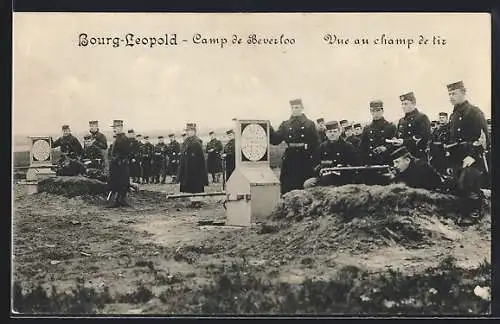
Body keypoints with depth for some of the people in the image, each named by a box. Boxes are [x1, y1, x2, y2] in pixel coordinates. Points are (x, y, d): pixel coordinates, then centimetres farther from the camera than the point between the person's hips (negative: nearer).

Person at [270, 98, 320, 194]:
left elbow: (316, 143, 2)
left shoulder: (309, 124, 6)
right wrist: (269, 129, -10)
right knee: (287, 190, 1)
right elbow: (275, 140, 2)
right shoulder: (285, 124, 11)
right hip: (289, 161, 2)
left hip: (305, 161, -2)